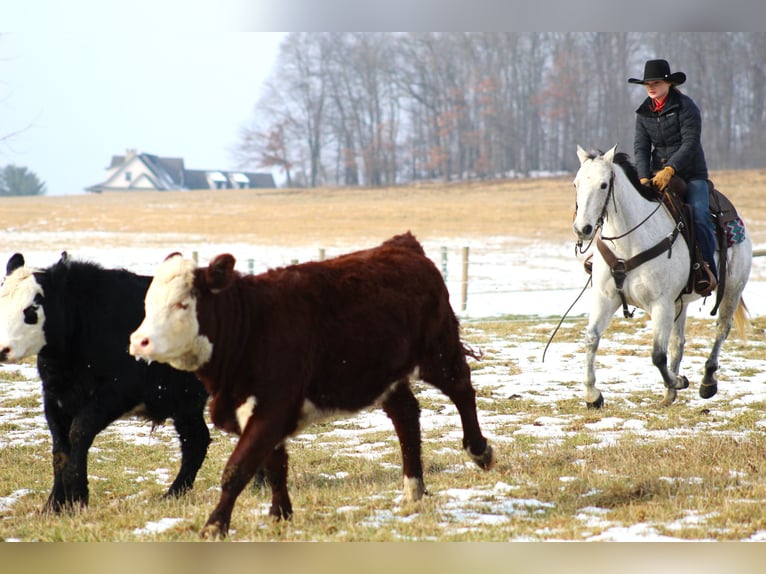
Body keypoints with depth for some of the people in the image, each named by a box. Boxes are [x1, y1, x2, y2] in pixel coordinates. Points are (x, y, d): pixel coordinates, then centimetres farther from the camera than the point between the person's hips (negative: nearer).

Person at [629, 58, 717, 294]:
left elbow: (690, 144, -16)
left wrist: (670, 169, -28)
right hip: (657, 176, 5)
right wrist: (644, 177, -15)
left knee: (699, 215, -25)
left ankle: (707, 270, -24)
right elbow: (641, 147, 1)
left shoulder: (685, 106, -8)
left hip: (691, 175, -5)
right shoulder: (644, 113, 7)